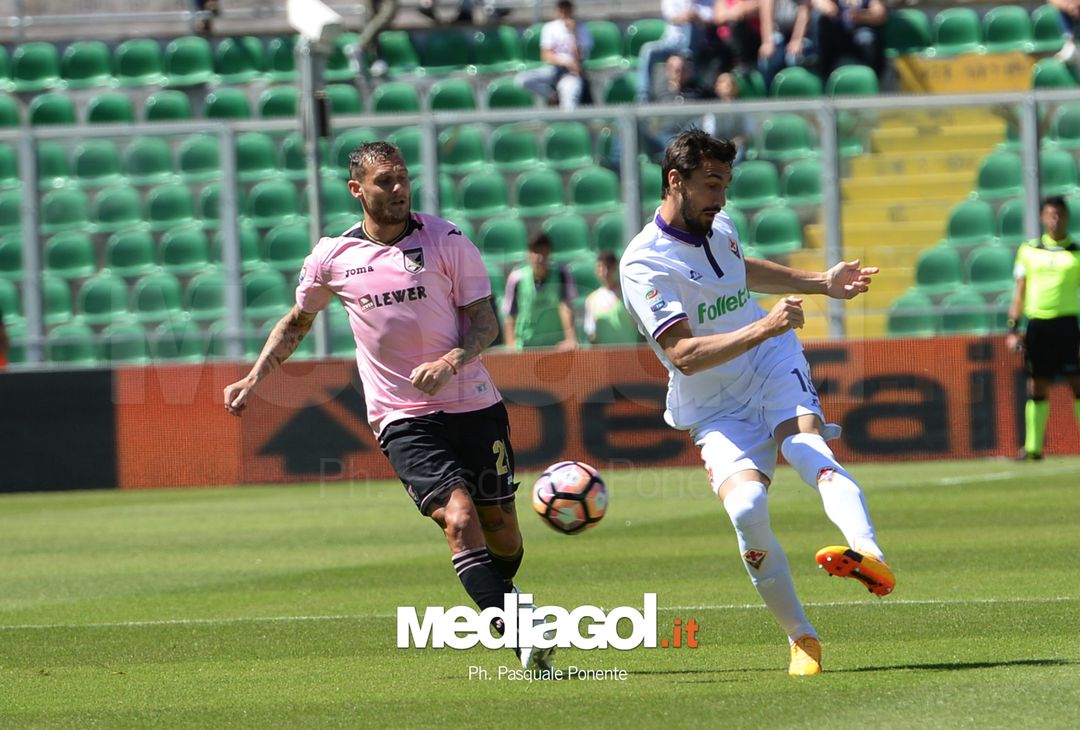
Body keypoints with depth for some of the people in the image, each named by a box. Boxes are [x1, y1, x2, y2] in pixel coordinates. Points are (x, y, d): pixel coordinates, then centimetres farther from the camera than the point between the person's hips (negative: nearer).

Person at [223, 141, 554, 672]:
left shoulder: (446, 239, 0)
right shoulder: (332, 258, 3)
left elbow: (485, 320, 0)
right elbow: (297, 321, 22)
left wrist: (451, 361, -19)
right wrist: (254, 378, 14)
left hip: (474, 405, 1)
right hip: (403, 420, -1)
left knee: (502, 530, 4)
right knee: (459, 518, -21)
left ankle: (500, 603, 35)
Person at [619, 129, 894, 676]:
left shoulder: (718, 226, 7)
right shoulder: (643, 264, -16)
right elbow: (685, 354, -25)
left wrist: (821, 283, 29)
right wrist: (763, 327, -34)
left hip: (774, 365, 4)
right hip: (716, 409, -4)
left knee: (804, 443, -30)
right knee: (746, 507, -27)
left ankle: (869, 555, -57)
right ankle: (800, 639, -10)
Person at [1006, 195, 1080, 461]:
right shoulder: (1029, 251, 10)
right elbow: (1020, 292, 12)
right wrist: (1013, 329, 5)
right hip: (1037, 325, 2)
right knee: (1037, 386, 4)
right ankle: (1033, 446, 8)